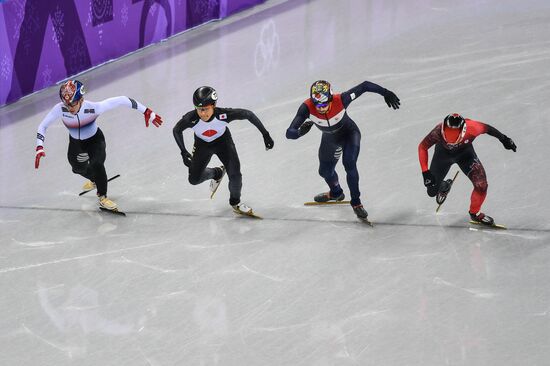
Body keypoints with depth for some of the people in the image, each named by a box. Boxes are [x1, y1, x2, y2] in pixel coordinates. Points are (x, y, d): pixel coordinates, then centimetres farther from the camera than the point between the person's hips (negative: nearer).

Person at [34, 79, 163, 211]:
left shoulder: (94, 108, -37)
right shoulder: (60, 109, -32)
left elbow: (122, 100, -31)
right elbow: (43, 126, -19)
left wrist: (147, 112, -28)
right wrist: (39, 148, -31)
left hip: (95, 140, -3)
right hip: (75, 143, 3)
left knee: (96, 164, -26)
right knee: (78, 168, 13)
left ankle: (103, 197, -1)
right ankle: (95, 180, 52)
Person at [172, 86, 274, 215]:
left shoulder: (224, 114, -39)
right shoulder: (191, 118, -37)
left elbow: (248, 114, -23)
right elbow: (176, 130, -14)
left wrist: (265, 134, -19)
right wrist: (183, 152, -22)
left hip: (223, 142, -1)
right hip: (202, 145, 1)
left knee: (235, 175, -13)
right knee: (194, 179, 0)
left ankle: (235, 202, 19)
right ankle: (217, 173, 33)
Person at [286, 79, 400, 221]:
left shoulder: (341, 100, -40)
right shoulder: (307, 107, -38)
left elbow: (364, 86, -26)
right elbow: (290, 133, -42)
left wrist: (386, 93, -19)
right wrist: (301, 131, -63)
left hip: (349, 133, -3)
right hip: (329, 139, 3)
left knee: (349, 163, -24)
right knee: (325, 171, 19)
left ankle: (356, 202, -5)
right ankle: (336, 193, 53)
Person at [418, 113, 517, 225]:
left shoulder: (471, 129, -40)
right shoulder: (438, 132, -40)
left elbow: (486, 128, -16)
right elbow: (422, 147, -22)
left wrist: (503, 138, -4)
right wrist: (425, 172, -28)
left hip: (465, 152, 0)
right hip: (443, 153, 0)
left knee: (481, 185, -16)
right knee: (432, 192, 8)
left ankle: (475, 213, 15)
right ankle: (444, 186, 47)